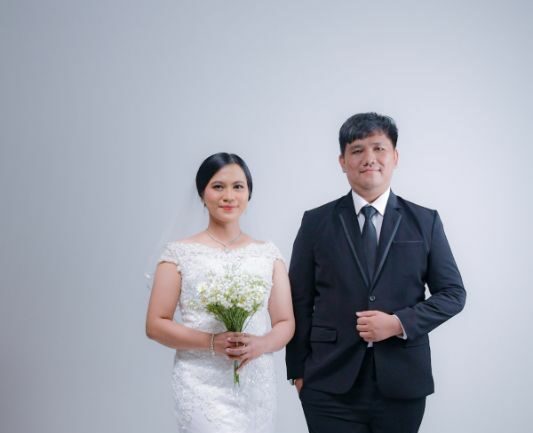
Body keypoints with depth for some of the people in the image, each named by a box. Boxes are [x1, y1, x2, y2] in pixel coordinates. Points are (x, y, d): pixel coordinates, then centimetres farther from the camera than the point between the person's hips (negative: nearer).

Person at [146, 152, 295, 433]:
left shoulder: (268, 254, 7)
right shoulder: (180, 254, 0)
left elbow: (286, 323, 7)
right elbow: (155, 324, -2)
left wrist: (260, 344, -14)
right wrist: (211, 342, -16)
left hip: (257, 387, 3)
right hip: (203, 386, -3)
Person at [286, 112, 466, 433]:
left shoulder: (425, 222, 4)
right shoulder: (316, 222, 3)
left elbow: (453, 293, 5)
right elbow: (300, 300, 5)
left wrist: (399, 323, -10)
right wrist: (298, 370, 3)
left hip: (402, 381, 1)